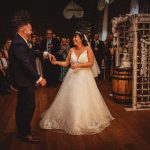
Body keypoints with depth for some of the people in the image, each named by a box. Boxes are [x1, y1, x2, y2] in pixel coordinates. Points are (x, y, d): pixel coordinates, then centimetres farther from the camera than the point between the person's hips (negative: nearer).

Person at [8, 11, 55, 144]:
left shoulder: (20, 41, 7)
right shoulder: (19, 44, -24)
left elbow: (30, 53, 21)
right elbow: (26, 64, -26)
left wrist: (45, 53, 12)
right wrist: (39, 78, -22)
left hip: (22, 79, 10)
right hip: (24, 80, -10)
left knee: (22, 105, 18)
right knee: (29, 105, -1)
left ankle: (22, 131, 32)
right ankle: (25, 134, 12)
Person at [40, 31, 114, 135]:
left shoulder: (88, 49, -4)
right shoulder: (71, 50, 6)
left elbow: (91, 63, -11)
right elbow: (66, 63, 6)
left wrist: (78, 65, -18)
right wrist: (56, 62, -8)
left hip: (84, 77, -3)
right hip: (72, 76, 3)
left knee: (84, 100, 0)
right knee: (71, 99, 4)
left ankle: (86, 121, 19)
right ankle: (72, 121, 21)